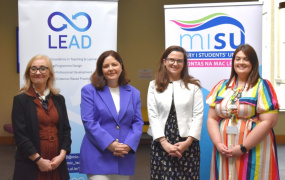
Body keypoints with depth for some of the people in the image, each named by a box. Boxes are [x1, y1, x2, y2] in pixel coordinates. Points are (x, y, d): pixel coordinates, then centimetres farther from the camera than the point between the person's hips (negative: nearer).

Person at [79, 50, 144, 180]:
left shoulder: (133, 93, 12)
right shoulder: (89, 91, 1)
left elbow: (138, 122, 7)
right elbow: (88, 122, -8)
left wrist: (128, 145, -11)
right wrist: (110, 144, -17)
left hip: (124, 157, 4)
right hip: (97, 158, -3)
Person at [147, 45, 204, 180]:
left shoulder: (193, 85, 6)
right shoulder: (154, 85, 7)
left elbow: (198, 115, 0)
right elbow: (152, 115, 0)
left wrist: (188, 141, -9)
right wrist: (164, 142, -9)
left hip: (187, 143, 0)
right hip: (161, 143, 0)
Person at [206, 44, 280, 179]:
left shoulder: (262, 86, -3)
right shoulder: (222, 86, 10)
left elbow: (268, 121, -11)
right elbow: (212, 118, 8)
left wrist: (243, 148, -14)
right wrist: (218, 144, -8)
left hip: (254, 152, -3)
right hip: (224, 153, 4)